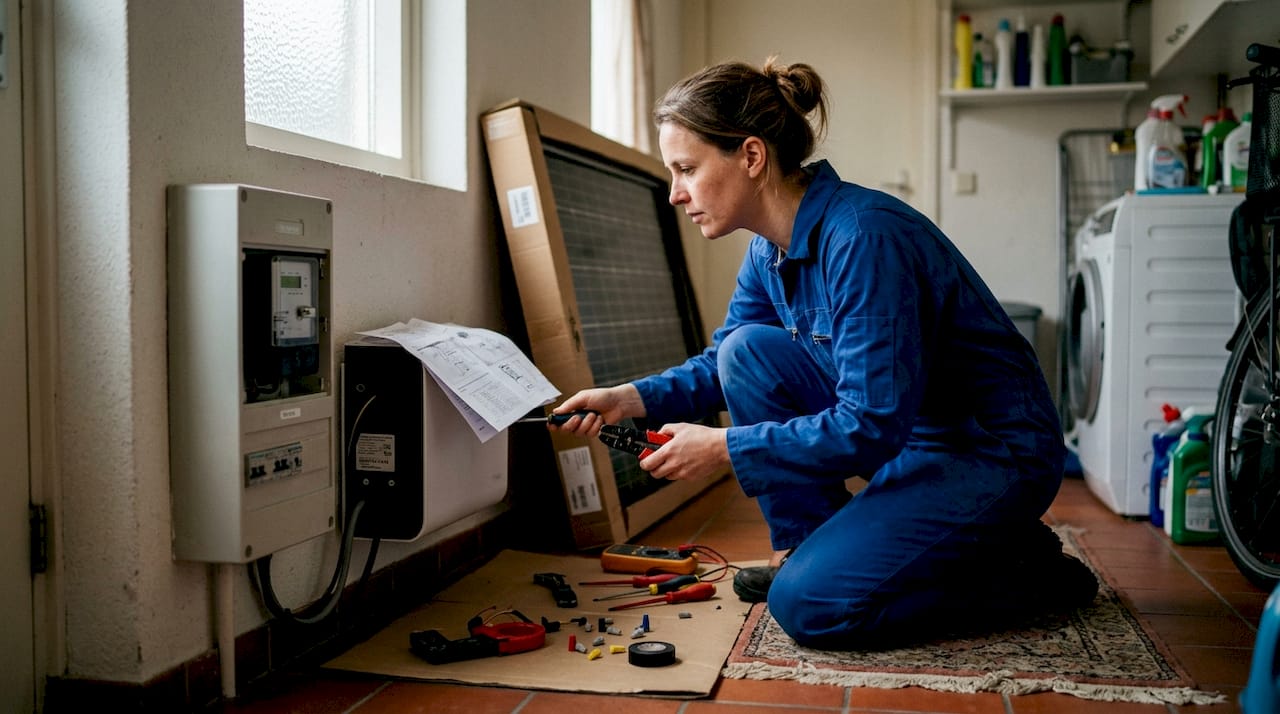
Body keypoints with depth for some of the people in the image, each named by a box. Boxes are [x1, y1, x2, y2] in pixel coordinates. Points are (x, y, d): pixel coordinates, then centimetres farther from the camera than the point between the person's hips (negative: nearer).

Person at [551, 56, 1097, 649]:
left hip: (994, 452, -8)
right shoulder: (771, 251, 0)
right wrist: (632, 398, -4)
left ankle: (1026, 570, 1)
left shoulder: (862, 237, -27)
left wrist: (727, 448, -23)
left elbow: (871, 426, -28)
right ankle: (807, 548, 5)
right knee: (749, 351, -5)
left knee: (807, 604, -17)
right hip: (905, 431, 8)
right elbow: (721, 363, 13)